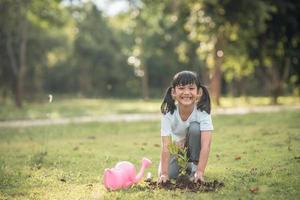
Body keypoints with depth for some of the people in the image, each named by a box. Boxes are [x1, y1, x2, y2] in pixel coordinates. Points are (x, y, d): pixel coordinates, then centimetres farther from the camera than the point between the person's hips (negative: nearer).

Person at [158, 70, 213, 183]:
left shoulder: (203, 112, -29)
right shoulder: (168, 114, -27)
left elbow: (205, 145, -36)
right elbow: (165, 146, -32)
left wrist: (200, 171, -45)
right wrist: (164, 174, -39)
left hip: (195, 149, -1)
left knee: (194, 127, -30)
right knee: (169, 175, -19)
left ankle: (194, 167, -13)